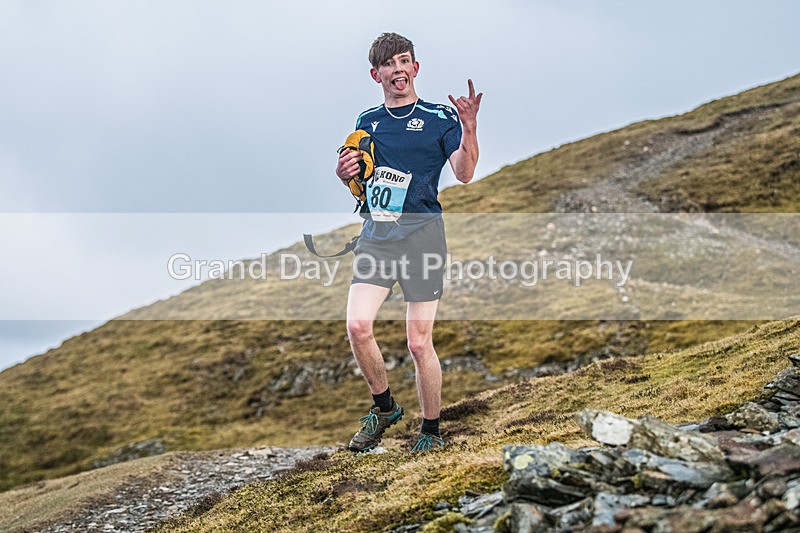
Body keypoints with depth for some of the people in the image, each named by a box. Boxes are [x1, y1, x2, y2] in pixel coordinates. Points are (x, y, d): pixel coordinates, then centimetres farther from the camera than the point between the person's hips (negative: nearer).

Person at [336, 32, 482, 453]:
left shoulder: (440, 117, 3)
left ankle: (431, 430, 14)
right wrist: (345, 175, 3)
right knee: (357, 326, -15)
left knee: (419, 343, -4)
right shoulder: (367, 121, 15)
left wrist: (469, 126, -23)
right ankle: (384, 407, 9)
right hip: (375, 234, 3)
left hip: (421, 233, -3)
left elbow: (464, 173, -9)